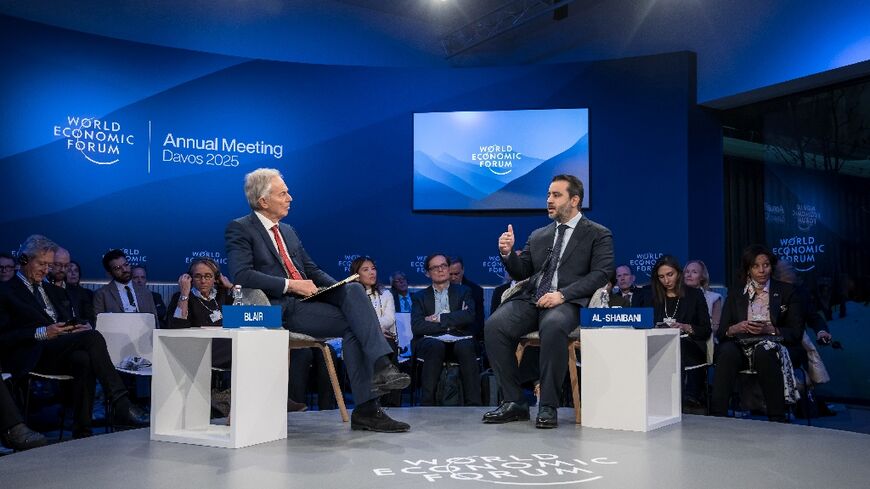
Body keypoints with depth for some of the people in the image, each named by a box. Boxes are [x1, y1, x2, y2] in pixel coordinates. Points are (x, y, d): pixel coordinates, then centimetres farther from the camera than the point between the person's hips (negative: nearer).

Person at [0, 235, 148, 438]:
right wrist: (41, 333, -14)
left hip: (64, 352, 5)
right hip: (34, 357, -5)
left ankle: (82, 431, -33)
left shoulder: (56, 292, 30)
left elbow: (70, 322, 27)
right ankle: (122, 406, -34)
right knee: (92, 338, -30)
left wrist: (84, 327, 2)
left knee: (83, 359, -33)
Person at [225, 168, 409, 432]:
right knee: (352, 324, -22)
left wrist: (340, 288, 5)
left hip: (308, 297, 7)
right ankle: (366, 408, -19)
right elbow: (241, 274, -14)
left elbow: (312, 269, 24)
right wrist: (290, 285, -19)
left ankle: (381, 366, -30)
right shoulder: (239, 229, 0)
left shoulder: (288, 231, 25)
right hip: (283, 308, -7)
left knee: (354, 289, -22)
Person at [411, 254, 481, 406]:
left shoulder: (463, 292, 20)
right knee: (436, 347, -36)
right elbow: (416, 327, 0)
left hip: (459, 340, 0)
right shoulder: (420, 297, 19)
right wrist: (452, 322, -5)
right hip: (431, 341, 0)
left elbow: (469, 316, -2)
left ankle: (474, 403, -32)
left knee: (466, 346, -35)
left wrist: (439, 318, -4)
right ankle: (427, 403, -32)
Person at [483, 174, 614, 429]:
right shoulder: (538, 235, 24)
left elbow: (600, 274, -4)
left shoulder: (598, 235, 9)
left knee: (553, 326, -39)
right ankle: (514, 402, -15)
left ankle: (548, 407, -26)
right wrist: (507, 253, 1)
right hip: (531, 299, 5)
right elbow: (521, 272, 23)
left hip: (567, 302, -5)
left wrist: (562, 294, -17)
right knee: (494, 325, -24)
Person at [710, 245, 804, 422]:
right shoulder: (735, 294, 14)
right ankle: (717, 415, -36)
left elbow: (796, 332, 2)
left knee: (764, 352, -37)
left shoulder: (786, 291, 9)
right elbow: (721, 332, 8)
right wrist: (735, 329, -15)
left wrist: (769, 329, -16)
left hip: (775, 344, -2)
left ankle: (777, 418, -32)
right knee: (727, 351, -33)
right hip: (742, 345, 2)